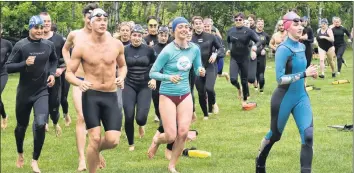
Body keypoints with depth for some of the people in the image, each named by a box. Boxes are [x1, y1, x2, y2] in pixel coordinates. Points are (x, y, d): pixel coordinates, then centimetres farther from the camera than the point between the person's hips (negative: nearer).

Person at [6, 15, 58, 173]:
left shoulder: (49, 45, -3)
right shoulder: (20, 45, -12)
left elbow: (54, 60, 18)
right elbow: (8, 67, -12)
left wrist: (52, 74, 2)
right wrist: (25, 63, -26)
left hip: (42, 92, 1)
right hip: (24, 92, -1)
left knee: (40, 124, -18)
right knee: (21, 126, 15)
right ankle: (20, 154, 44)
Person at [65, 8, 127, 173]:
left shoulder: (117, 45, 1)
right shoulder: (81, 47, -6)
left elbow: (122, 66, 19)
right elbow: (69, 73, -2)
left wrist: (121, 77, -4)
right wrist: (80, 83, -23)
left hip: (111, 96, 3)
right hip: (91, 95, -2)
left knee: (113, 141, -6)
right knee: (95, 138, -7)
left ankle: (97, 151, 31)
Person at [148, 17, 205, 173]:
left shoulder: (195, 49, -3)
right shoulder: (168, 51, -17)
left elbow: (198, 70, 10)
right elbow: (152, 73, -13)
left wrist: (201, 72, -14)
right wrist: (169, 78, -29)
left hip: (185, 95, 4)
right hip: (167, 96, -4)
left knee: (183, 133, -3)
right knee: (171, 137, -7)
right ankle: (157, 140, 31)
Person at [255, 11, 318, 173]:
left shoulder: (302, 47, 5)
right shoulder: (283, 49, -18)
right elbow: (280, 79, -25)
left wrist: (309, 73, 3)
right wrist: (304, 74, -28)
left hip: (301, 97, 6)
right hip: (283, 99, -6)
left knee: (308, 136, -9)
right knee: (274, 135, 13)